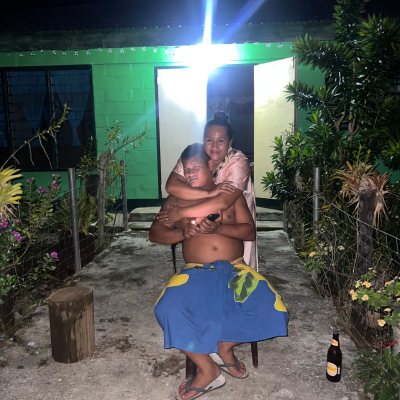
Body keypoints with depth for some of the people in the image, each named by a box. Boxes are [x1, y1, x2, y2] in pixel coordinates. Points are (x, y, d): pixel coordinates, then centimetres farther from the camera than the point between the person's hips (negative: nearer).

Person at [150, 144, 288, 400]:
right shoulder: (177, 200, 12)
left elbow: (250, 232, 2)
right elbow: (155, 233, 7)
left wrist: (219, 228, -16)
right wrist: (182, 233, -13)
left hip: (235, 269, 1)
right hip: (196, 272, 0)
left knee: (270, 307, -23)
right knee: (168, 310, -30)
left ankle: (225, 348, 3)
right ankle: (208, 370, -9)